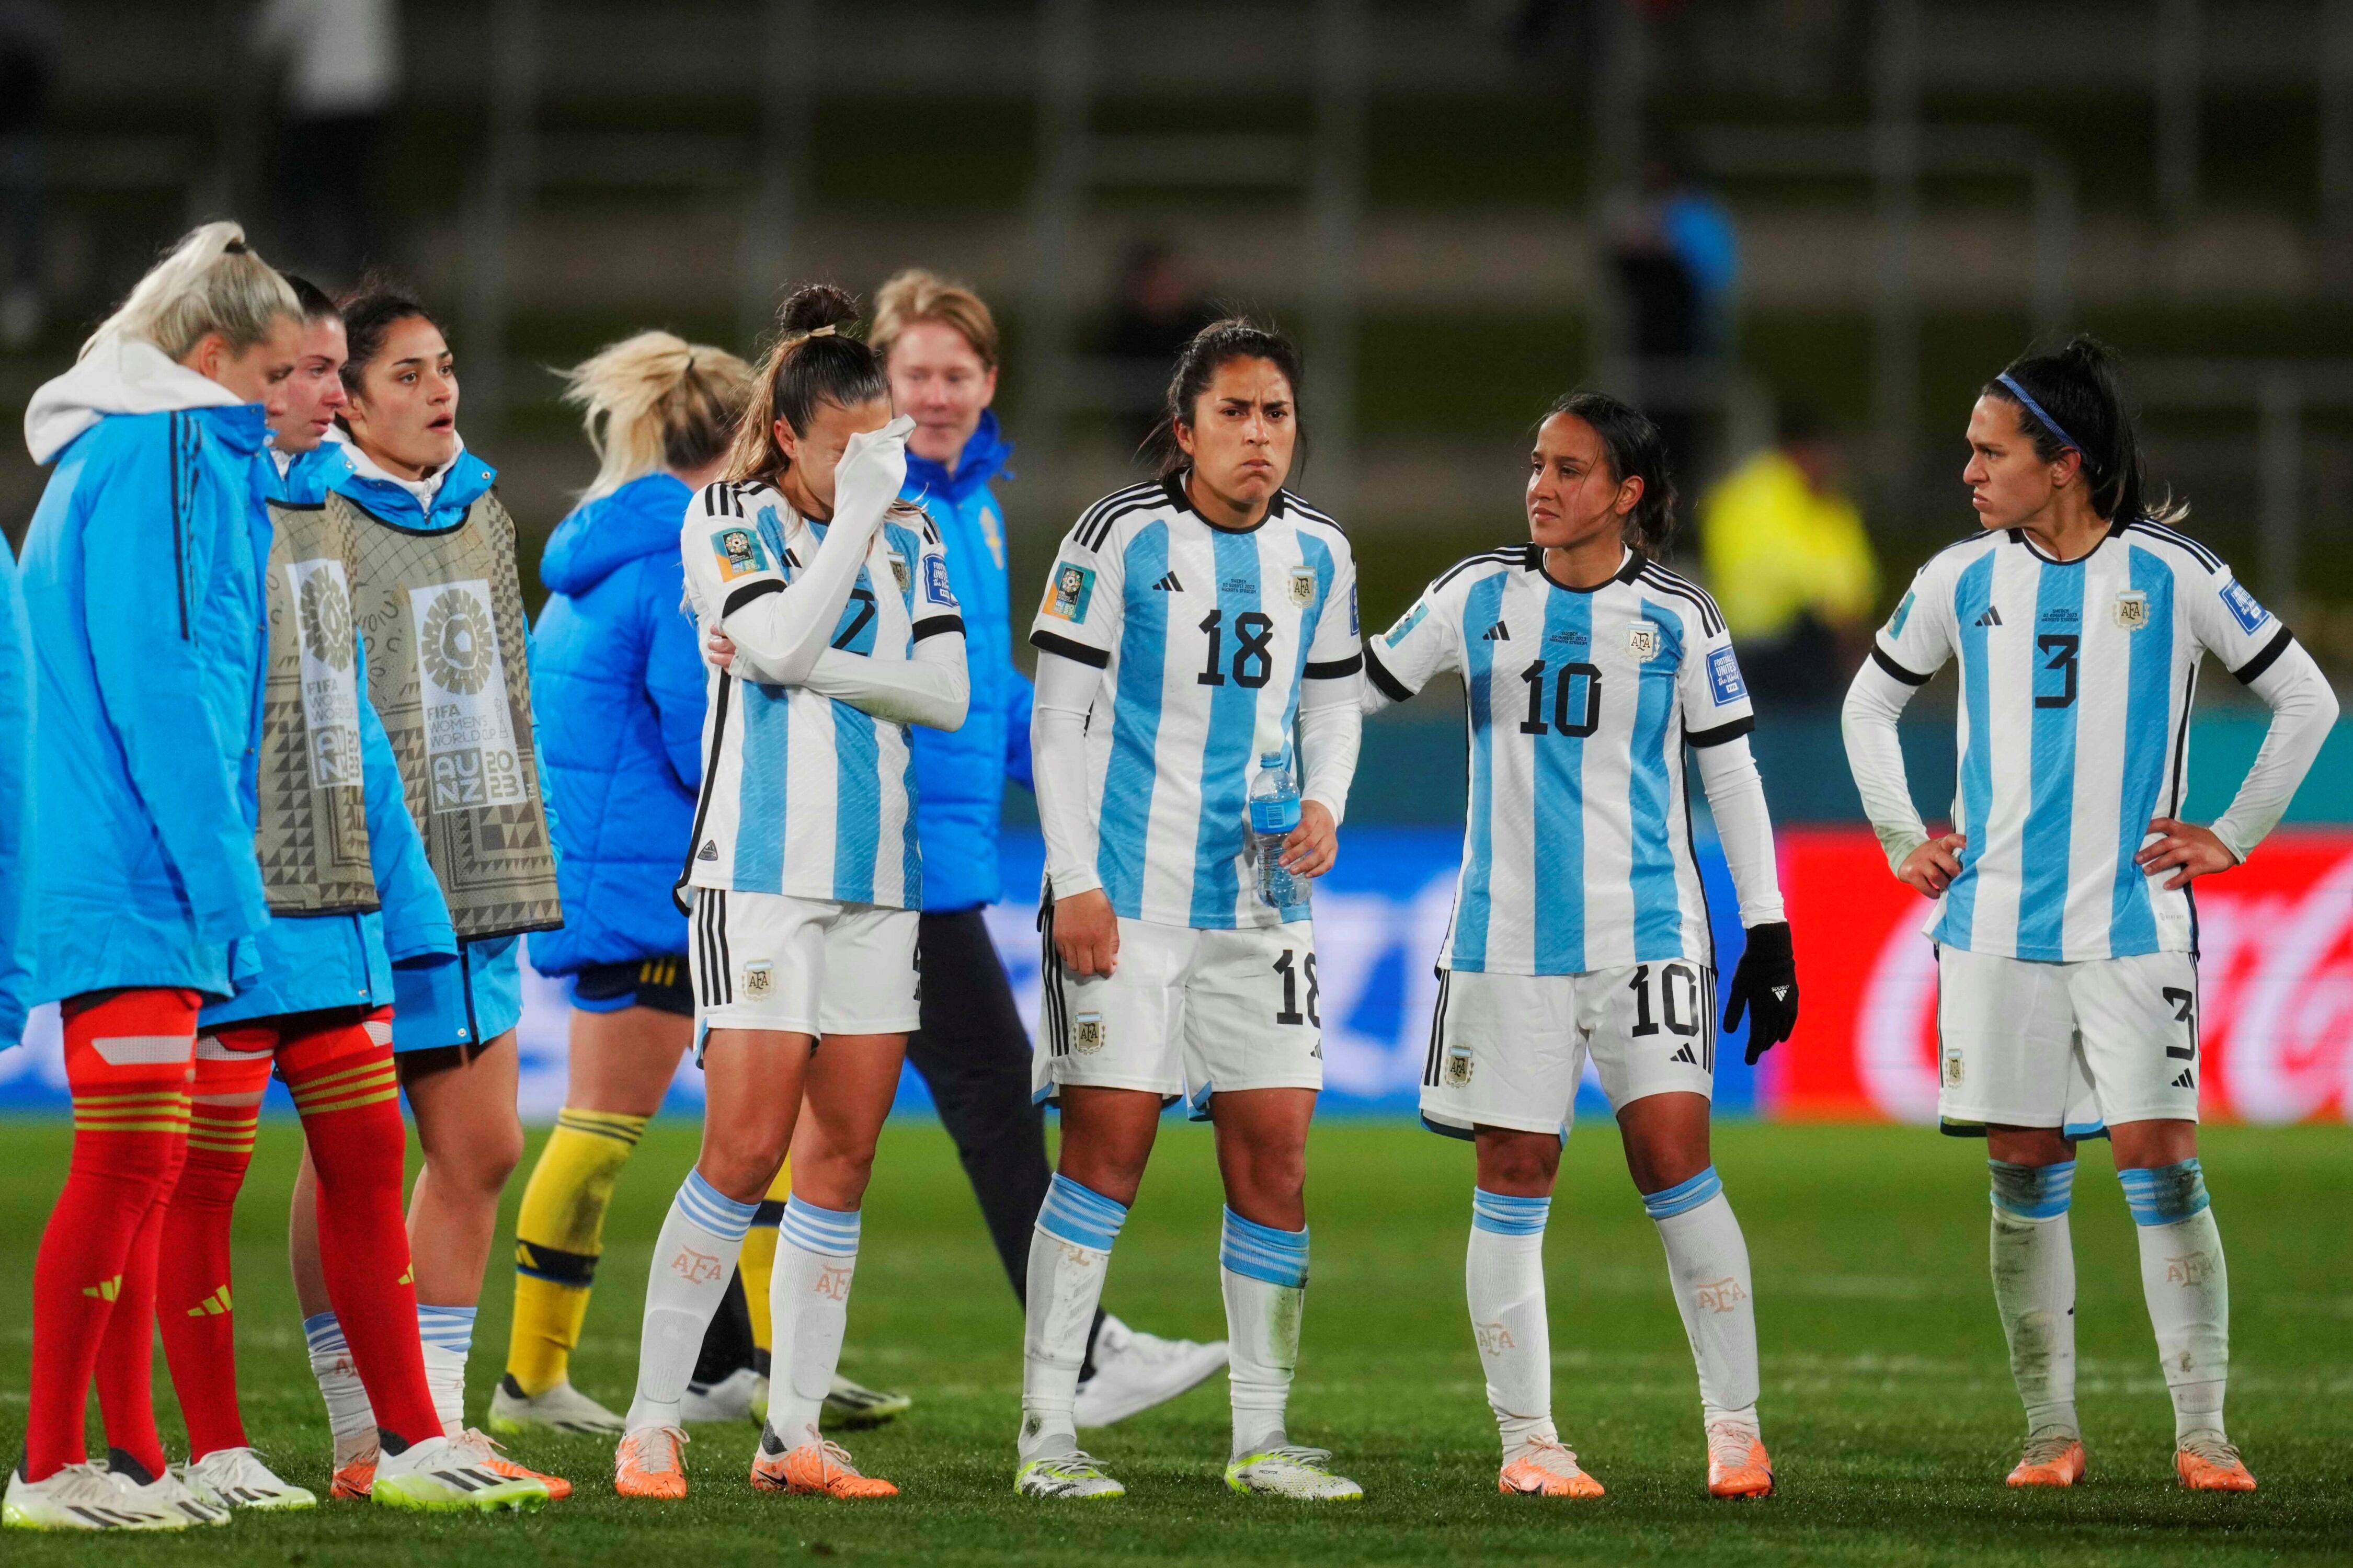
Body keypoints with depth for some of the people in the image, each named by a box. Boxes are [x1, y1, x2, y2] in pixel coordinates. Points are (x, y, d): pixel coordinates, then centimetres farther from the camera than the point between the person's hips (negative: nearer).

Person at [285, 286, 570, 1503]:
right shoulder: (314, 520, -8)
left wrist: (521, 853, 21)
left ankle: (437, 1422, 14)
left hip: (472, 875, 8)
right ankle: (364, 1437, 2)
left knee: (479, 1149, 7)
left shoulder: (479, 511, 15)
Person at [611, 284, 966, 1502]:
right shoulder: (728, 521, -2)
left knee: (842, 1156, 3)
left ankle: (794, 1434, 7)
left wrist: (822, 668, -10)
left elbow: (945, 694, 3)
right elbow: (782, 644, -18)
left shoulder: (909, 534, 11)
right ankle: (652, 1424, -6)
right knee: (745, 1149, -13)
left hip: (877, 875, 5)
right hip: (761, 871, -5)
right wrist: (857, 512, -13)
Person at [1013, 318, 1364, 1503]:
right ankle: (1047, 1435, -3)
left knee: (1276, 1158, 2)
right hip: (1127, 899, -5)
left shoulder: (1317, 555, 9)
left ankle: (1261, 1437, 11)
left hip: (1262, 901, 5)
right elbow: (1059, 716, -5)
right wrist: (1073, 881, -10)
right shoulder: (1121, 537, -6)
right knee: (1106, 1146, -8)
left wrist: (1324, 805, -1)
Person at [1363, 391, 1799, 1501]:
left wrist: (1768, 932, 2)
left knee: (1673, 1155, -12)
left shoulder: (1675, 617, 2)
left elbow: (1731, 772, 5)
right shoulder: (1480, 597, 6)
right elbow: (1365, 683, 16)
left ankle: (1734, 1425, -4)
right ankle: (1526, 1441, 8)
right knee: (1512, 1178, 0)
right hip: (1508, 937, 2)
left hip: (1645, 930, -2)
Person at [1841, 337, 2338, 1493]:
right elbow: (1870, 704, 21)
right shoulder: (1962, 581, 5)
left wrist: (2232, 837, 1)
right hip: (1996, 926, 3)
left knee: (2159, 1162, -9)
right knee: (2024, 1177, 3)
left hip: (2133, 924, -3)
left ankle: (2202, 1434, -7)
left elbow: (2306, 701, 6)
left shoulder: (2172, 575, -3)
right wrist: (1903, 840, 12)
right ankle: (2050, 1433, 11)